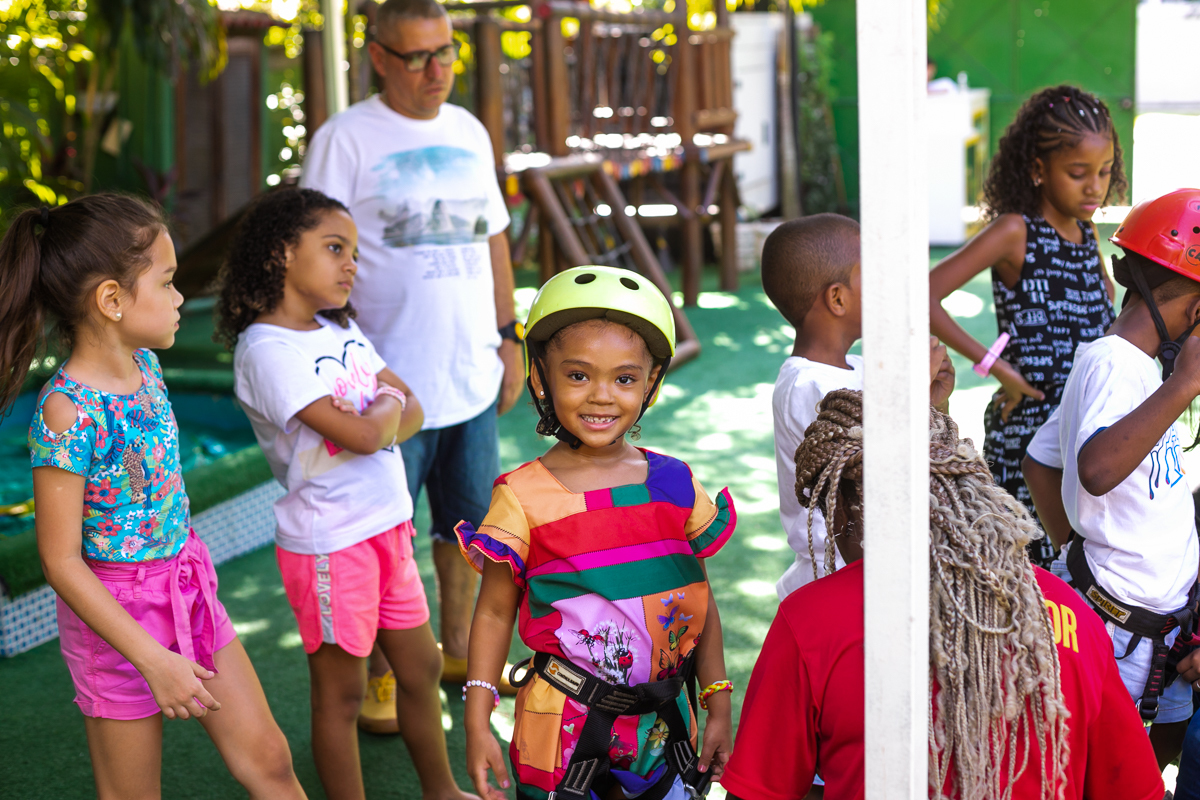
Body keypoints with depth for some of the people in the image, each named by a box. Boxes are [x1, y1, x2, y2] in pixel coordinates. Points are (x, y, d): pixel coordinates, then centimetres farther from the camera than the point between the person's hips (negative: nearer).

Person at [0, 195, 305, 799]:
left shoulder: (145, 366, -1)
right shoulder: (68, 411, -25)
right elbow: (61, 562, -22)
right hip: (117, 613, -7)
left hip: (187, 584, 7)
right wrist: (154, 659, -21)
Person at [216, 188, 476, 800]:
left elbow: (411, 412, 8)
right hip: (330, 542, -8)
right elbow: (360, 435, -26)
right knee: (340, 692, 6)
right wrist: (387, 404, -4)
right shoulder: (267, 349, -20)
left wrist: (378, 419, -14)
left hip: (387, 526, 9)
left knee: (421, 666, 20)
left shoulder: (340, 328, 9)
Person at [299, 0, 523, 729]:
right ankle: (380, 678, 19)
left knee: (470, 523, 16)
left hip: (473, 376, 6)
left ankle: (458, 651, 33)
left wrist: (508, 335, 16)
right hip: (390, 383, -6)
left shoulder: (469, 132, 11)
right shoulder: (345, 138, -9)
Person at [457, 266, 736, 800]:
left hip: (663, 718, 3)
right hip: (563, 727, -3)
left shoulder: (674, 485, 0)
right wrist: (477, 723, -6)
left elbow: (700, 601, 8)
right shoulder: (524, 498, -9)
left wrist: (718, 708, 8)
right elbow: (494, 612, -3)